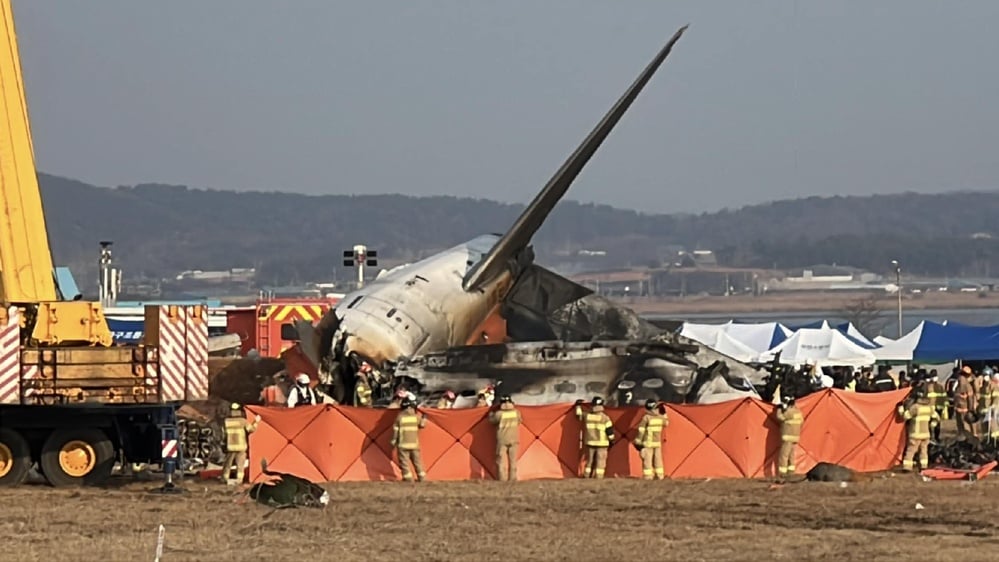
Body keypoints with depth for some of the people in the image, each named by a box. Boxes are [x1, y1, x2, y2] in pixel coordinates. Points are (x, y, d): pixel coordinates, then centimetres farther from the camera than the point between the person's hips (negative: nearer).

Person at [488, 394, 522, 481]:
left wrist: (491, 413, 23)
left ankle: (502, 480, -4)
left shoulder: (499, 414, -13)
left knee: (501, 461, 1)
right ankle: (513, 479, 7)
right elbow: (520, 420, 14)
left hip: (502, 440, -3)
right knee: (513, 460, 9)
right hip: (513, 439, 3)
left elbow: (492, 420, 2)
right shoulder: (516, 413, -4)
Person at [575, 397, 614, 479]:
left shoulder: (587, 416, -3)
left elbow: (579, 415, 18)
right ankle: (598, 478, -7)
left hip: (590, 443, 4)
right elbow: (610, 431, -8)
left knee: (589, 461, 14)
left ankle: (586, 477, 16)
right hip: (601, 444, -4)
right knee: (600, 463, -2)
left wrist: (578, 405, 35)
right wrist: (611, 440, 8)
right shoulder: (605, 418, -11)